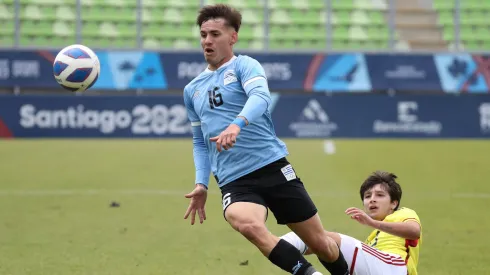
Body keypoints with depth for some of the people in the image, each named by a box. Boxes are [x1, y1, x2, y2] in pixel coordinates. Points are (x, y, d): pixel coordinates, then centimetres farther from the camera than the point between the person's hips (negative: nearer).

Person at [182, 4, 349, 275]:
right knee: (248, 224, -33)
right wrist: (201, 184, 14)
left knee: (320, 243, 2)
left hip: (273, 167, -2)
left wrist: (236, 125, -41)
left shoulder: (244, 65, 1)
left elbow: (260, 97, -22)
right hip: (234, 182, 3)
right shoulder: (192, 90, 17)